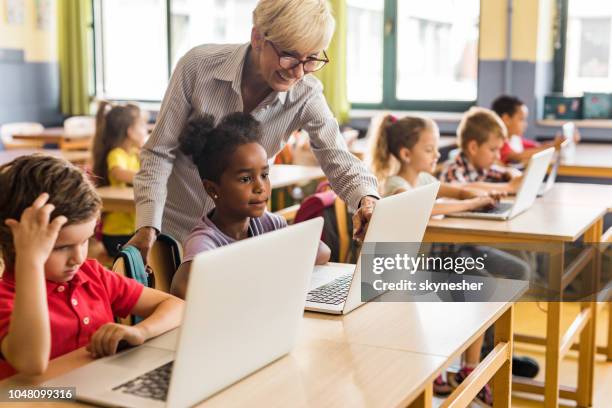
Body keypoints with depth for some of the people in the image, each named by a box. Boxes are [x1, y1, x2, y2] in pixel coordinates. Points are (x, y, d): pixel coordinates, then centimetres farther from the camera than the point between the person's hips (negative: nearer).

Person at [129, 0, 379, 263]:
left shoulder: (306, 95, -15)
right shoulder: (198, 65, -19)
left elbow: (339, 161, -17)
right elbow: (159, 152, -13)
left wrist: (367, 200, -39)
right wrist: (147, 226, -24)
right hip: (173, 225, -2)